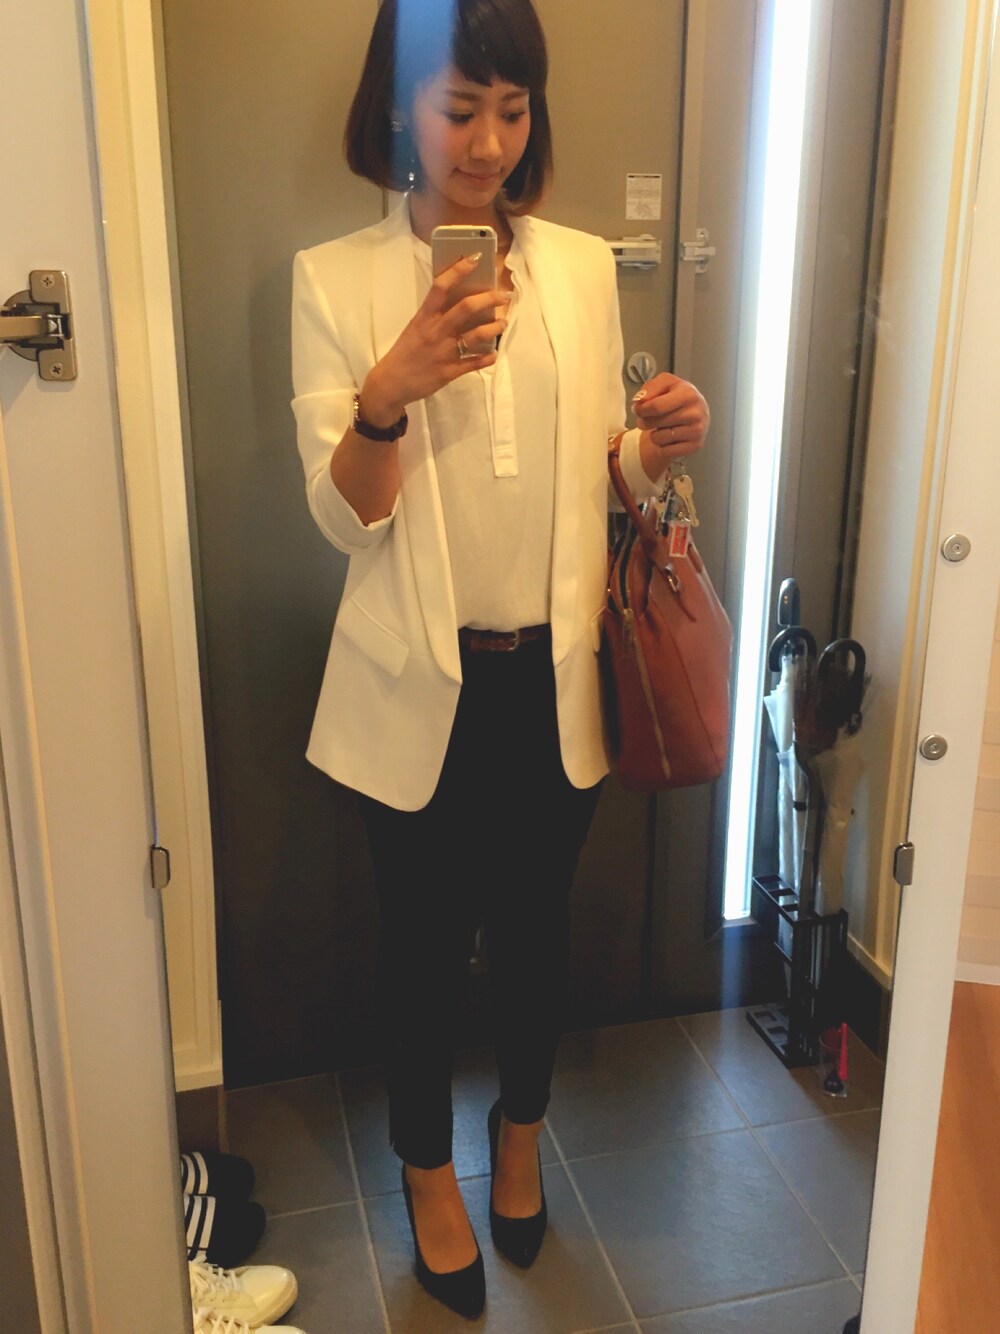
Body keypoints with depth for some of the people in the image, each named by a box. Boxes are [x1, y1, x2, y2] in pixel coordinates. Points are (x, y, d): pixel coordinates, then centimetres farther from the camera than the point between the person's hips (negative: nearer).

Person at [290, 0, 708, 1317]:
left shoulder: (582, 266, 3)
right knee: (426, 938, 13)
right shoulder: (335, 279, -6)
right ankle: (430, 1171, 41)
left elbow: (601, 475, 10)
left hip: (555, 671, 3)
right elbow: (343, 512, -11)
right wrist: (393, 385, -30)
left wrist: (657, 443, -12)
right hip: (422, 680, -2)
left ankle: (521, 1132, 47)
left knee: (536, 922, 19)